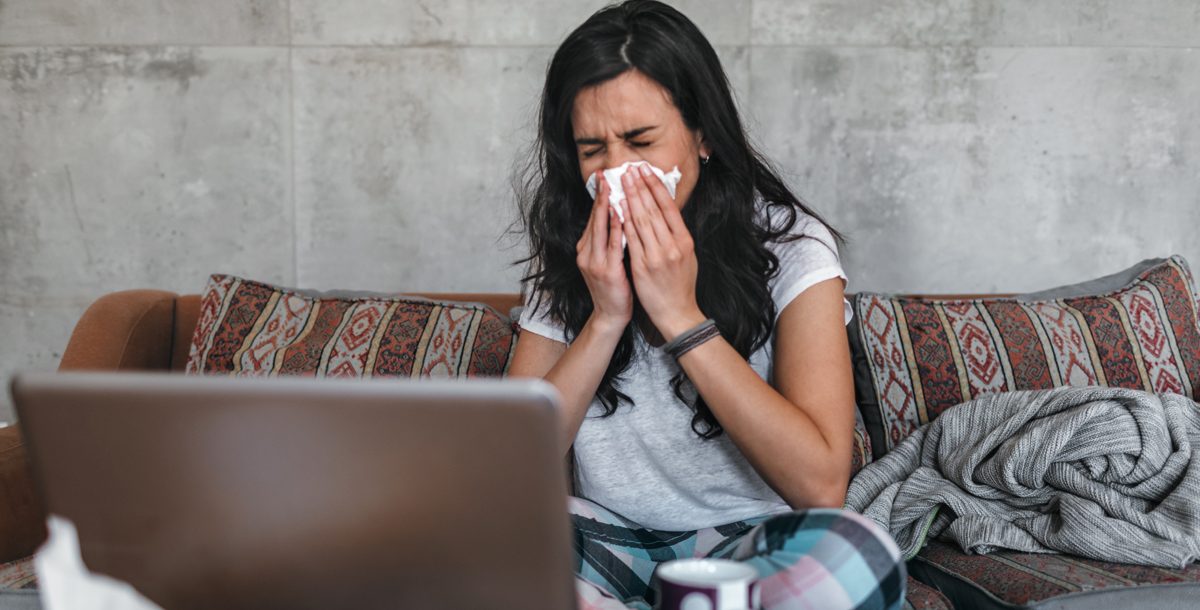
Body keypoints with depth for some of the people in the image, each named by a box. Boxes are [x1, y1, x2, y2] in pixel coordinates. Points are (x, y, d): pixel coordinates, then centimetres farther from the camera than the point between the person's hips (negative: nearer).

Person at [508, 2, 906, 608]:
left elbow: (821, 484, -20)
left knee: (856, 554, -36)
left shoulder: (790, 247, -8)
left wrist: (681, 316, -20)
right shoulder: (568, 257, 3)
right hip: (607, 540, 2)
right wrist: (605, 319, -15)